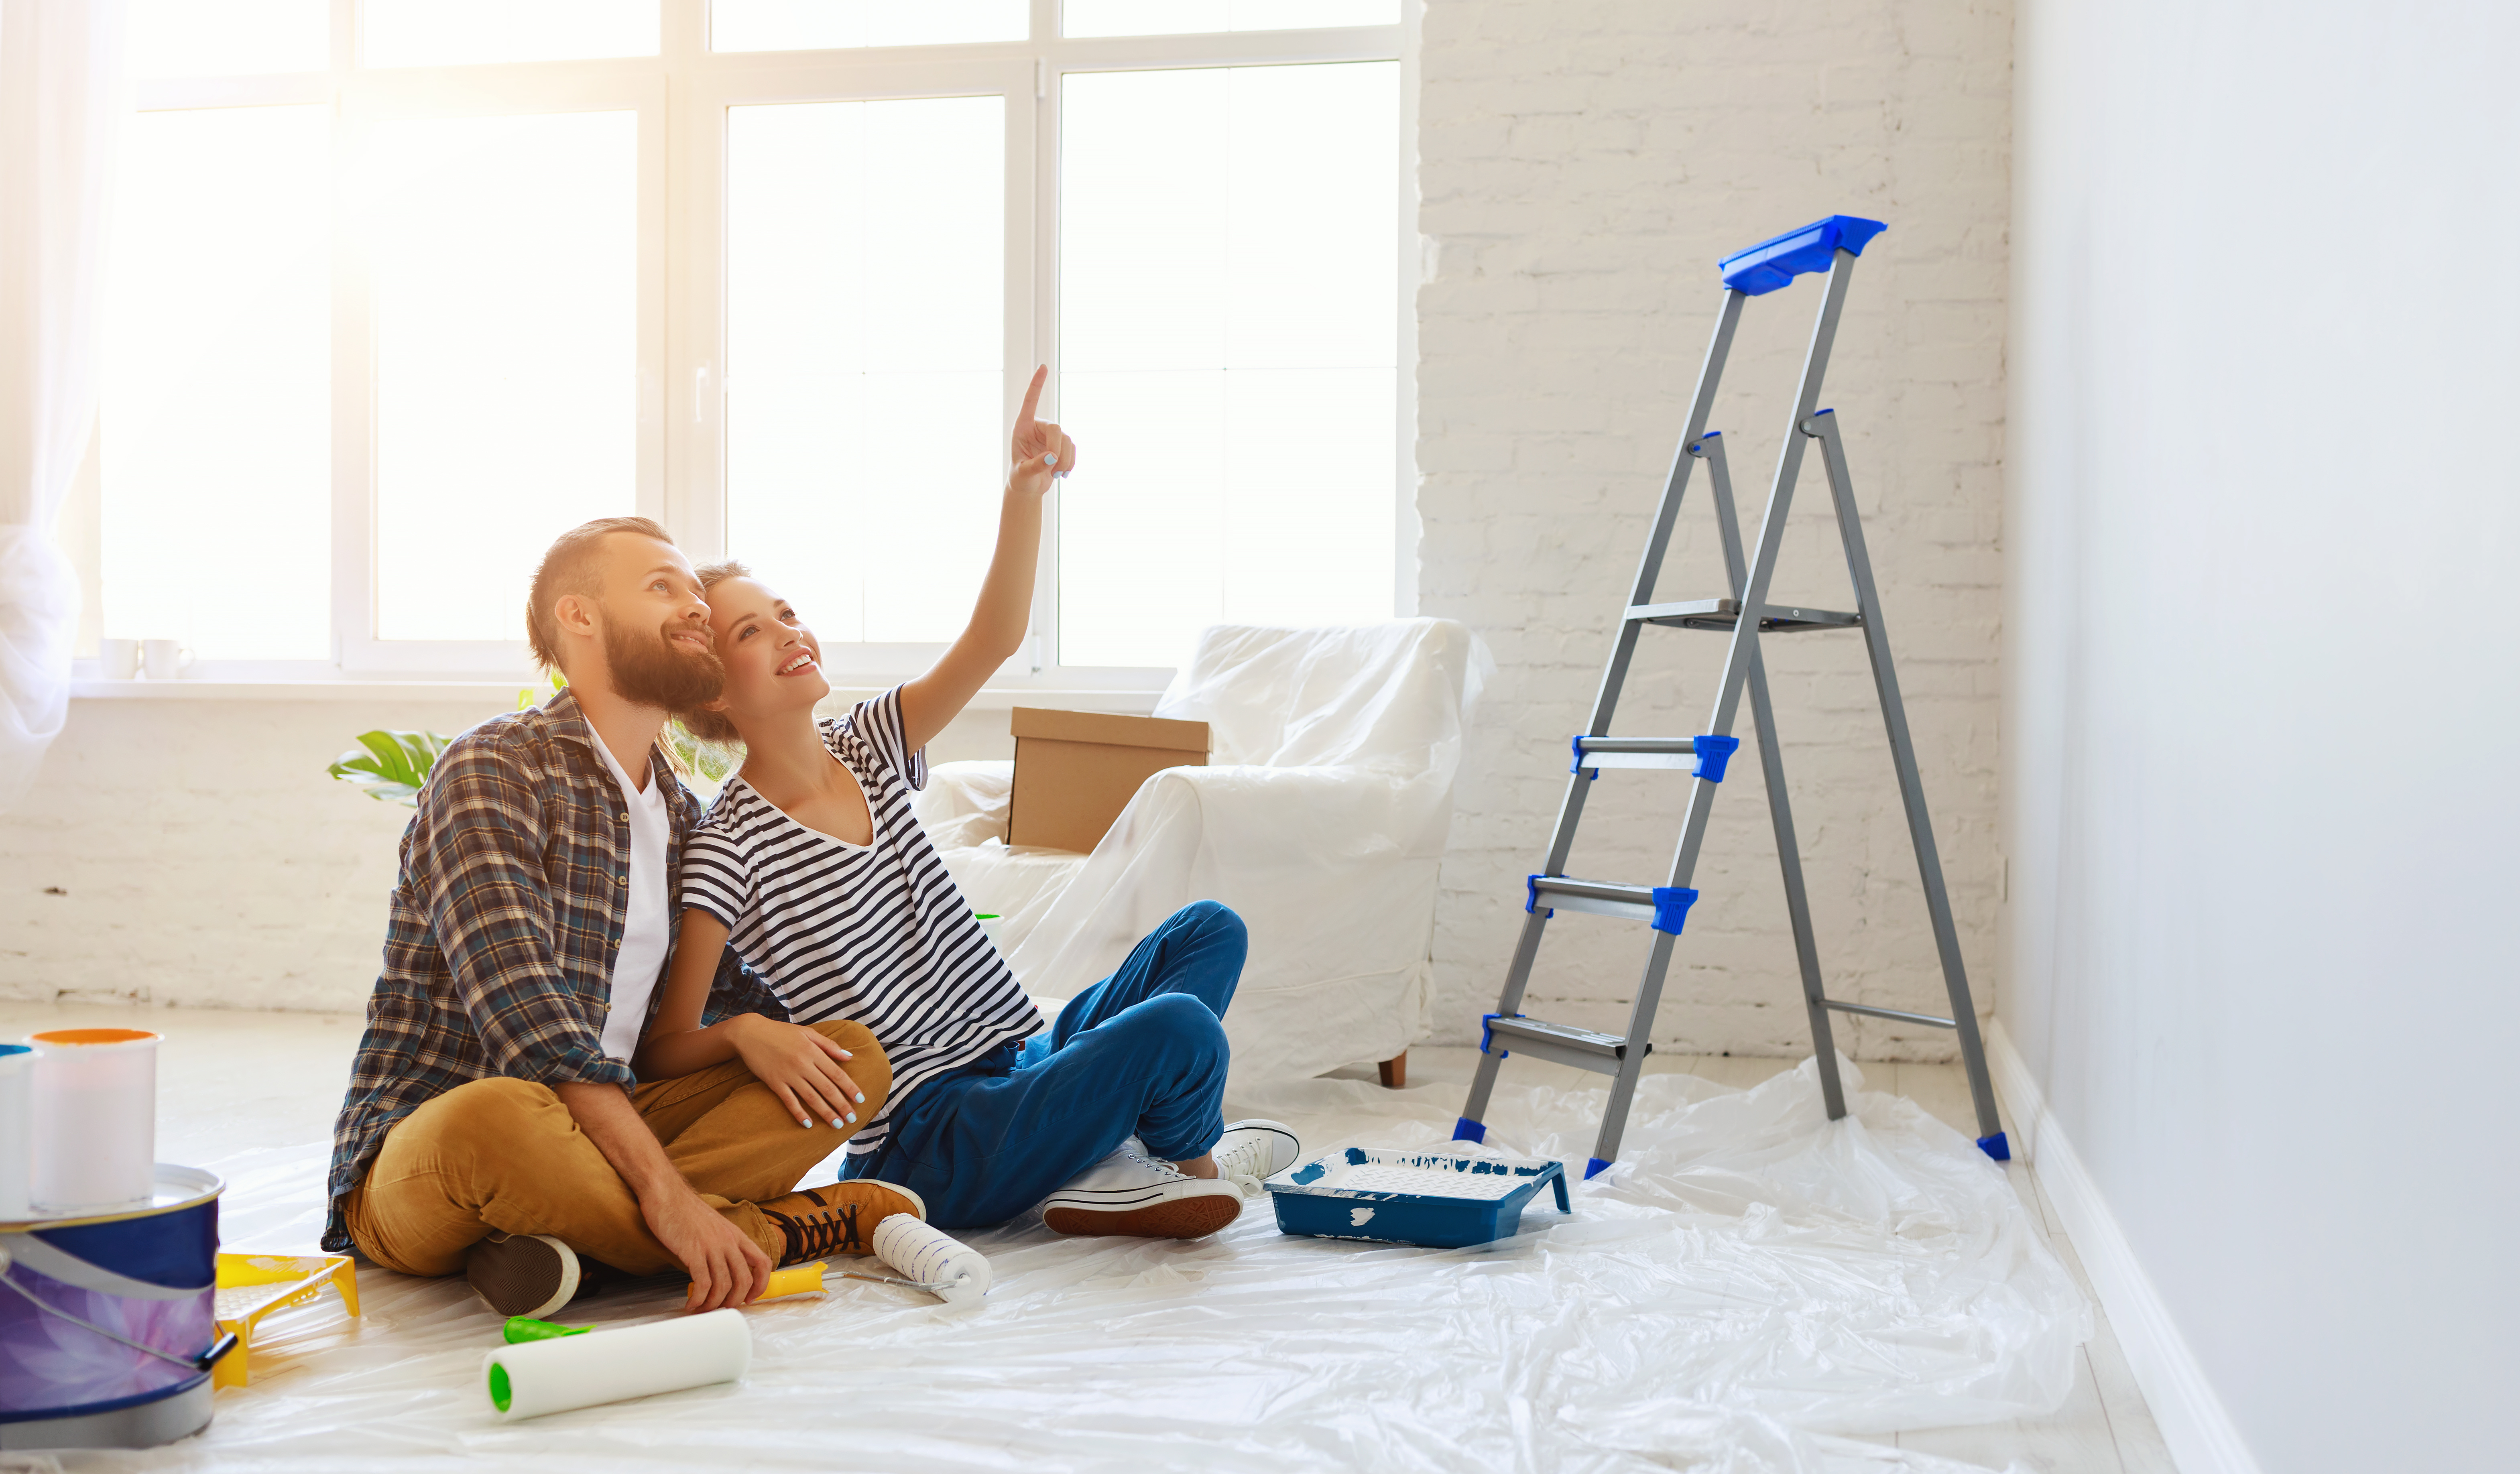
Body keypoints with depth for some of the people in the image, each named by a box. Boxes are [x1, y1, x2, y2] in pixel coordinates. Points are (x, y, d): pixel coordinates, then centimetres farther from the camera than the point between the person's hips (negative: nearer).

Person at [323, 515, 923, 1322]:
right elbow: (528, 1023, -25)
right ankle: (775, 1229, -20)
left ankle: (573, 1239, -23)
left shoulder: (678, 809, 12)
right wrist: (665, 1192, -32)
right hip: (416, 1156, -8)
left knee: (855, 1055, -5)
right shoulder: (492, 772, -12)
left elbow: (709, 973, 26)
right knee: (496, 1119, -42)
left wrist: (756, 1030, 0)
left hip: (598, 1130, 8)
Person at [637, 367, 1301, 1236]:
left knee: (1209, 930, 1)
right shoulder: (733, 848, -11)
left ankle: (1107, 1167, -7)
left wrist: (1026, 491, -16)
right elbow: (664, 1048, -11)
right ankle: (1193, 1158, 10)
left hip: (1024, 1059, 8)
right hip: (930, 1148, -8)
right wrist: (746, 1032, -32)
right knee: (1180, 1026, -26)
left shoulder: (867, 749, 7)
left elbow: (993, 639, -5)